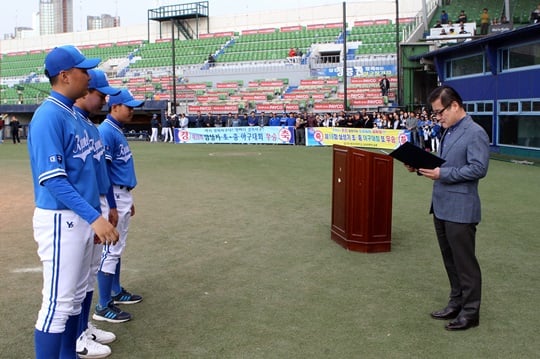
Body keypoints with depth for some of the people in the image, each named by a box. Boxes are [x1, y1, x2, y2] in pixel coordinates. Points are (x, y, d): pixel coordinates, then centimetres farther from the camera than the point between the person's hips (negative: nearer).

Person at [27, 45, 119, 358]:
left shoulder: (72, 113, 12)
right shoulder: (49, 116, -17)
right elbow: (52, 179, -23)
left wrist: (95, 218, 18)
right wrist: (94, 217, -28)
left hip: (81, 218, 10)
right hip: (61, 220, -10)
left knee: (76, 296, 18)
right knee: (58, 302, -3)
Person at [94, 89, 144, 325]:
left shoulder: (118, 131, 13)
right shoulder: (106, 132, -17)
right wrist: (112, 207, -23)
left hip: (123, 196, 10)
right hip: (113, 197, -10)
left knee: (117, 249, 19)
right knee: (110, 250, -6)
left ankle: (116, 292, 32)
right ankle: (103, 307, 1)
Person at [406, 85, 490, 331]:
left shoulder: (475, 133, -14)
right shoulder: (448, 132, 14)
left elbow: (478, 169, -20)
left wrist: (443, 174, -21)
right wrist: (424, 167, 3)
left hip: (460, 210, -9)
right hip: (441, 207, 9)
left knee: (464, 262, 2)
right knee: (450, 260, 18)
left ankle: (470, 312, 15)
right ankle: (456, 303, 32)